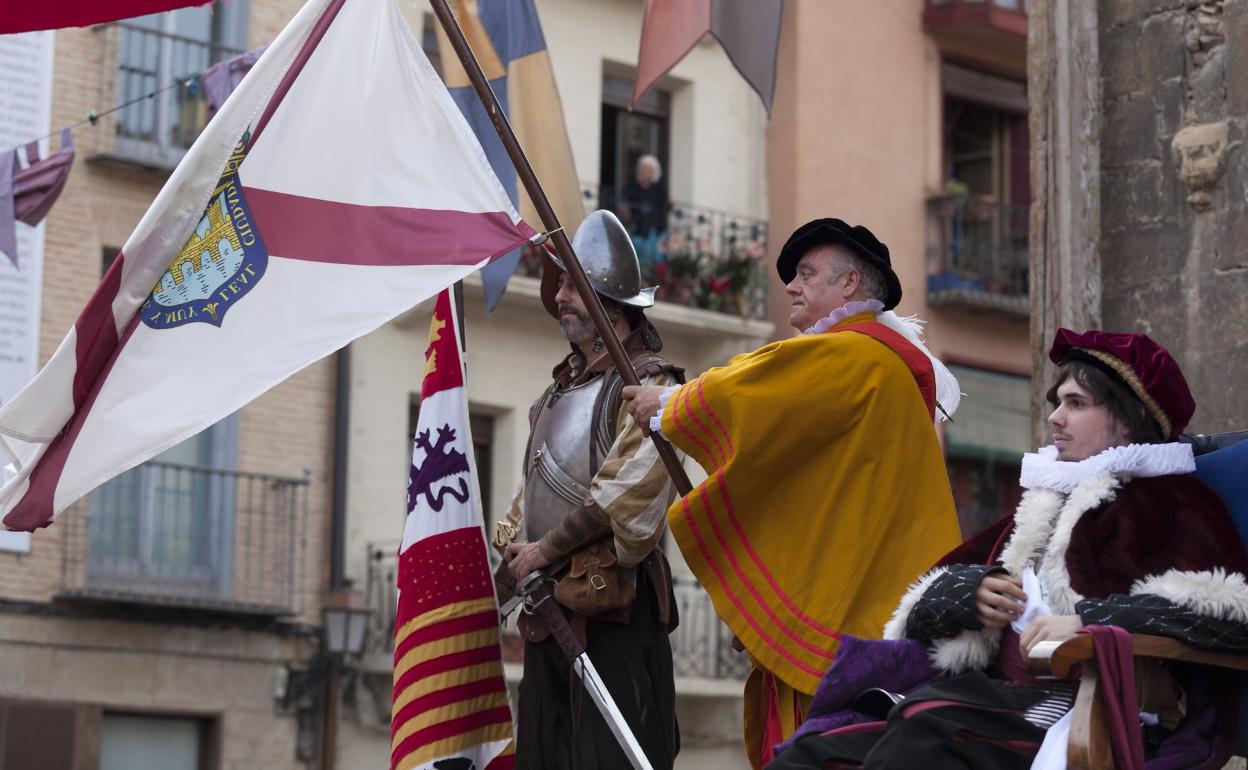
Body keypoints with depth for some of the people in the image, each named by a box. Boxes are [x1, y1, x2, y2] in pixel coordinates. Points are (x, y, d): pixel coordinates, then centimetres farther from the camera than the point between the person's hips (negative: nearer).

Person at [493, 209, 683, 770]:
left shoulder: (646, 382, -7)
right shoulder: (562, 390, 21)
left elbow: (630, 492, -19)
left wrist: (547, 548, -14)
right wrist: (514, 543, 7)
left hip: (612, 604, -9)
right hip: (548, 607, 9)